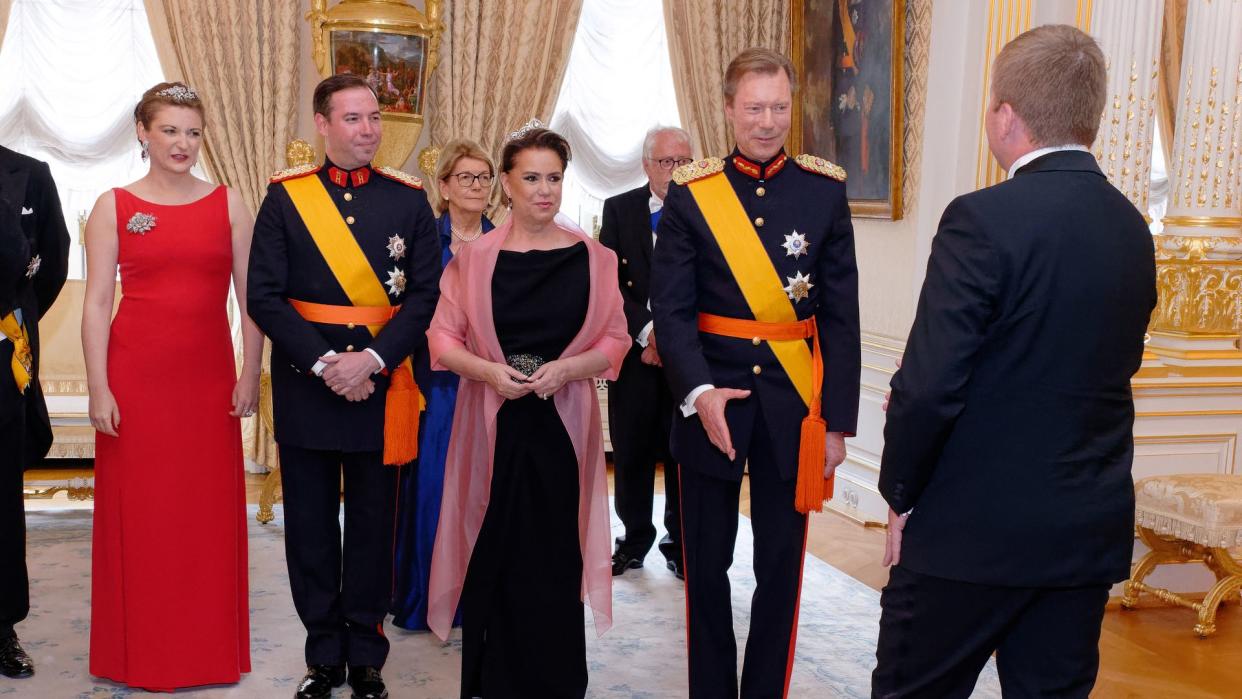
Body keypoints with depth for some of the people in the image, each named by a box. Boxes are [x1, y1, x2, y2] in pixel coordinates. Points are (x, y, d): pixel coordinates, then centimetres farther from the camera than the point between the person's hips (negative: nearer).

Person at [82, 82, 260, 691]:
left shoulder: (229, 205, 5)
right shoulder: (113, 206, 3)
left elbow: (251, 298, 4)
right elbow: (96, 304, -1)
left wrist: (250, 374, -2)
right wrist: (99, 388, -7)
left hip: (209, 378, 1)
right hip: (134, 375, -1)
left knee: (210, 511, 6)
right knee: (137, 509, 6)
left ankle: (211, 646, 22)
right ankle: (140, 653, 20)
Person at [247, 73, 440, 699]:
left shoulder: (408, 198, 2)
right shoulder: (285, 196, 1)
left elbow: (426, 295, -2)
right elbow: (264, 295, -4)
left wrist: (372, 359, -14)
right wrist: (323, 361, -14)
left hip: (382, 383, 0)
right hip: (304, 383, 0)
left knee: (372, 523, 9)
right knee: (310, 523, 8)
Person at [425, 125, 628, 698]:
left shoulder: (591, 258, 2)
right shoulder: (475, 257, 2)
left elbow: (614, 341, 4)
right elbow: (443, 339, 4)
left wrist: (565, 369, -13)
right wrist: (489, 371, -14)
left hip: (563, 425, 0)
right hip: (493, 425, 0)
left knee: (554, 559, 2)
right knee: (492, 557, 3)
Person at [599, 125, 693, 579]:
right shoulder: (619, 209, 5)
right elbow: (609, 281, -2)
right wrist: (647, 330, -13)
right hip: (634, 350, 1)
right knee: (631, 452, 8)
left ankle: (679, 545, 18)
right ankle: (634, 541, 23)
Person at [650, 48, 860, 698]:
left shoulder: (825, 190, 1)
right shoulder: (689, 193, -1)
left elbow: (840, 316, 1)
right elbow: (671, 307, -6)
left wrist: (837, 419, -3)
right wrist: (699, 392, -21)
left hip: (793, 400, 1)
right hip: (710, 395, 0)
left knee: (781, 566, 9)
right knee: (706, 564, 11)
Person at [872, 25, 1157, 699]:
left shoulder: (983, 219, -18)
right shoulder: (1131, 227, 5)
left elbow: (929, 387, -20)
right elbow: (1113, 368, 13)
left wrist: (900, 493, -5)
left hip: (974, 528, -7)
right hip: (1093, 531, 7)